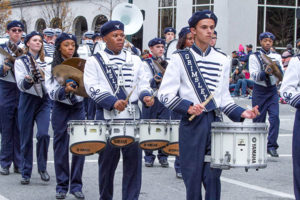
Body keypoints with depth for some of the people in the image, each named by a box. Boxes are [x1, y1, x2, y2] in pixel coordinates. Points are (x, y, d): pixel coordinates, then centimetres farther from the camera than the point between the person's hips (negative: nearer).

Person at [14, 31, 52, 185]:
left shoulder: (48, 61, 9)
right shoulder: (20, 61, 2)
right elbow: (21, 85, -8)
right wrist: (28, 80, -29)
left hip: (44, 100, 1)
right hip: (28, 100, -1)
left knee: (43, 134, -16)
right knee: (26, 138, 2)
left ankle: (42, 167, 2)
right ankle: (26, 173, 13)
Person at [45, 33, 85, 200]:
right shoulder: (52, 68, -1)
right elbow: (52, 93, -9)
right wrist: (65, 90, -28)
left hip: (78, 108, 1)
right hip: (60, 109, -1)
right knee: (61, 148, 2)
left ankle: (76, 185, 7)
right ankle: (62, 186, 11)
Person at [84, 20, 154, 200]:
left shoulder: (135, 60, 16)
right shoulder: (94, 62, 4)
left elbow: (143, 83, 14)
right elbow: (92, 88, -8)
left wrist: (146, 95, -9)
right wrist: (113, 102, -21)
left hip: (132, 117, 3)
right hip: (107, 118, -2)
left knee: (133, 160, -2)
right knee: (108, 161, 5)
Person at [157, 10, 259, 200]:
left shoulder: (223, 61, 11)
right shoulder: (180, 58, 0)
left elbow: (224, 97, 16)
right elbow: (165, 94, -4)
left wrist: (241, 113, 0)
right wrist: (188, 107, -18)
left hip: (214, 122, 3)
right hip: (191, 123, -3)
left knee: (213, 176, 1)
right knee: (192, 176, 1)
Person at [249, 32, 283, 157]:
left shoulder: (276, 57, 8)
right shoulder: (254, 57, 0)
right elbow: (254, 75, -12)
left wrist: (277, 67, -20)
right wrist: (265, 73, -31)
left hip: (272, 90, 2)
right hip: (259, 91, -2)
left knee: (275, 117, -11)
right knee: (258, 119, 2)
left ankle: (272, 146, -8)